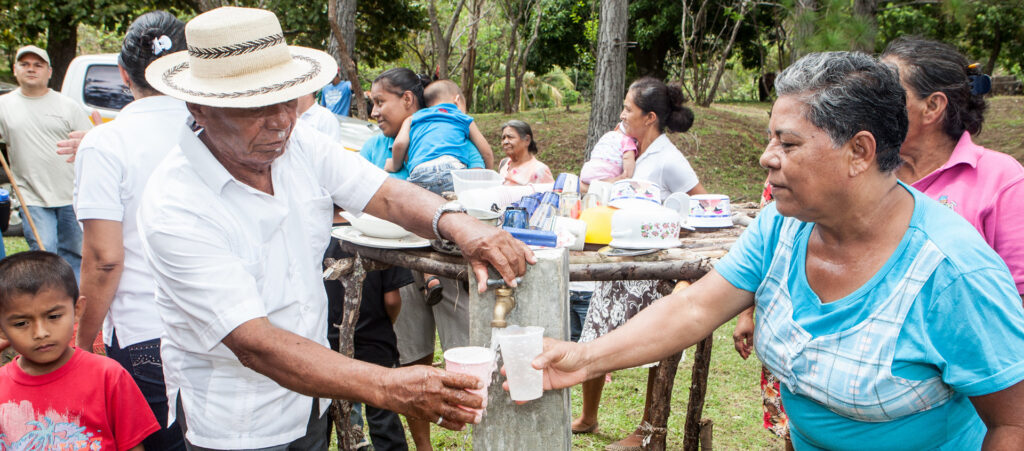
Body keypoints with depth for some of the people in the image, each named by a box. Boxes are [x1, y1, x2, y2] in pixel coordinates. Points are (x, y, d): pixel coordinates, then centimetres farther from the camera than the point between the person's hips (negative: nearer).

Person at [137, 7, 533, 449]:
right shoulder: (173, 207, -27)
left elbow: (386, 194, -7)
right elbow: (254, 344, -33)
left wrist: (457, 223, -31)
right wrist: (387, 387, -44)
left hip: (311, 401, 6)